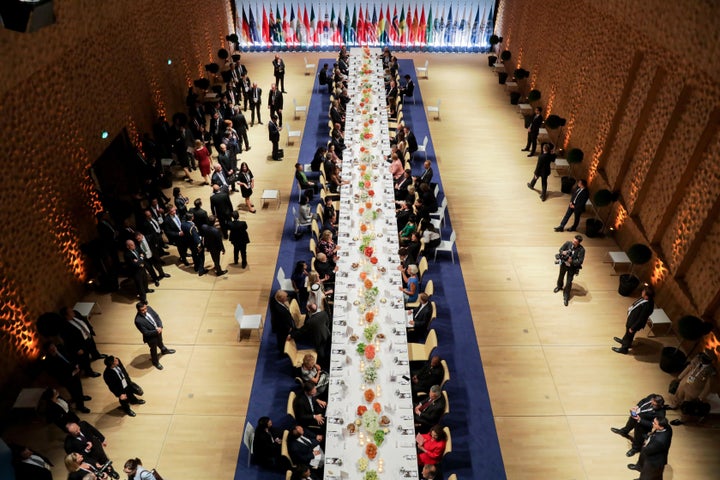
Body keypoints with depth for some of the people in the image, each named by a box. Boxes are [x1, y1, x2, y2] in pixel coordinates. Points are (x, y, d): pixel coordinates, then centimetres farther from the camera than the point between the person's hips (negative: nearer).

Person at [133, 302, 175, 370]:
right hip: (151, 337, -5)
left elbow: (157, 316, -7)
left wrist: (160, 327, -19)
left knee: (160, 342, 35)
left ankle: (164, 350, 68)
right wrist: (156, 331, -27)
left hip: (158, 331, 6)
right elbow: (146, 332, -29)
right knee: (153, 349, 22)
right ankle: (155, 362, 51)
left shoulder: (148, 308, -21)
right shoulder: (138, 320, -37)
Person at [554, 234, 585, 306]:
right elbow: (561, 249, -7)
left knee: (569, 282, 1)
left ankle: (566, 297, 19)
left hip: (572, 267, -3)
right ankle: (559, 286, 60)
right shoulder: (568, 243, -19)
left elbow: (580, 261, -22)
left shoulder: (581, 250, -25)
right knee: (561, 276, 28)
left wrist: (571, 261, -35)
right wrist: (563, 252, -30)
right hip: (563, 263, 3)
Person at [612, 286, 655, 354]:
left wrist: (633, 328, -18)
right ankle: (624, 341, 60)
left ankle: (624, 348, 43)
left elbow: (641, 319, -29)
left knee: (629, 334, 18)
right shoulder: (645, 298, -16)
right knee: (627, 332, 33)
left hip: (634, 322, -8)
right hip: (632, 318, 8)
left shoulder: (647, 306, -40)